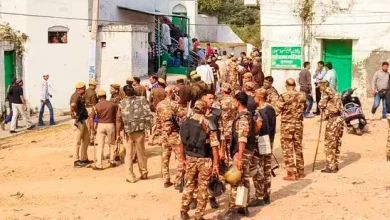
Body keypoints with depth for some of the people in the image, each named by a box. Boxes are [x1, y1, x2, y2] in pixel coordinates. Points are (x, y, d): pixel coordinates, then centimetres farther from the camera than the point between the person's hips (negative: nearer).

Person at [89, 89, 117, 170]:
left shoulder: (96, 106, -2)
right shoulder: (113, 104, 1)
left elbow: (91, 118, -9)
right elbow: (116, 117, 3)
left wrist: (93, 129, -3)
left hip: (101, 125, -1)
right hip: (110, 125, 1)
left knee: (100, 145, 2)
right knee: (111, 144, 18)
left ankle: (99, 165, -1)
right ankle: (112, 162, 25)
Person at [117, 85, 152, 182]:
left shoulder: (122, 103, -5)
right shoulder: (142, 100, -1)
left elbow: (118, 119, -8)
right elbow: (148, 114, 0)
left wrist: (118, 134, -6)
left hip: (128, 132, -1)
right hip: (140, 131, 1)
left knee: (129, 154, 9)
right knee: (141, 153, 16)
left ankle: (130, 177, 7)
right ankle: (144, 173, 26)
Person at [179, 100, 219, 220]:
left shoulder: (186, 123, 1)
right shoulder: (208, 124, -12)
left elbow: (182, 142, 8)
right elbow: (214, 145, -15)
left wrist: (183, 159, 19)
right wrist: (215, 164, -12)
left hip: (190, 158, 4)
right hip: (204, 160, -4)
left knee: (189, 185, 20)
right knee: (203, 187, 7)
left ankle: (184, 210, 22)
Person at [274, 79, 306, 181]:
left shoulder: (284, 96, -14)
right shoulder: (302, 95, 0)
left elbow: (276, 111, -12)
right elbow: (304, 108, 12)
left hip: (287, 124, -4)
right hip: (298, 124, 4)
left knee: (288, 149, 3)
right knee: (298, 148, 16)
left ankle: (291, 174, 2)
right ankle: (300, 172, 22)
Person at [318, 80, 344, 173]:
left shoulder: (328, 91, -7)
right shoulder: (334, 92, 18)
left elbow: (322, 105, -10)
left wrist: (324, 109, 10)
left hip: (333, 119, -9)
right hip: (339, 118, 9)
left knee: (329, 144, -2)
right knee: (337, 143, 13)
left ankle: (331, 167, 0)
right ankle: (335, 165, 20)